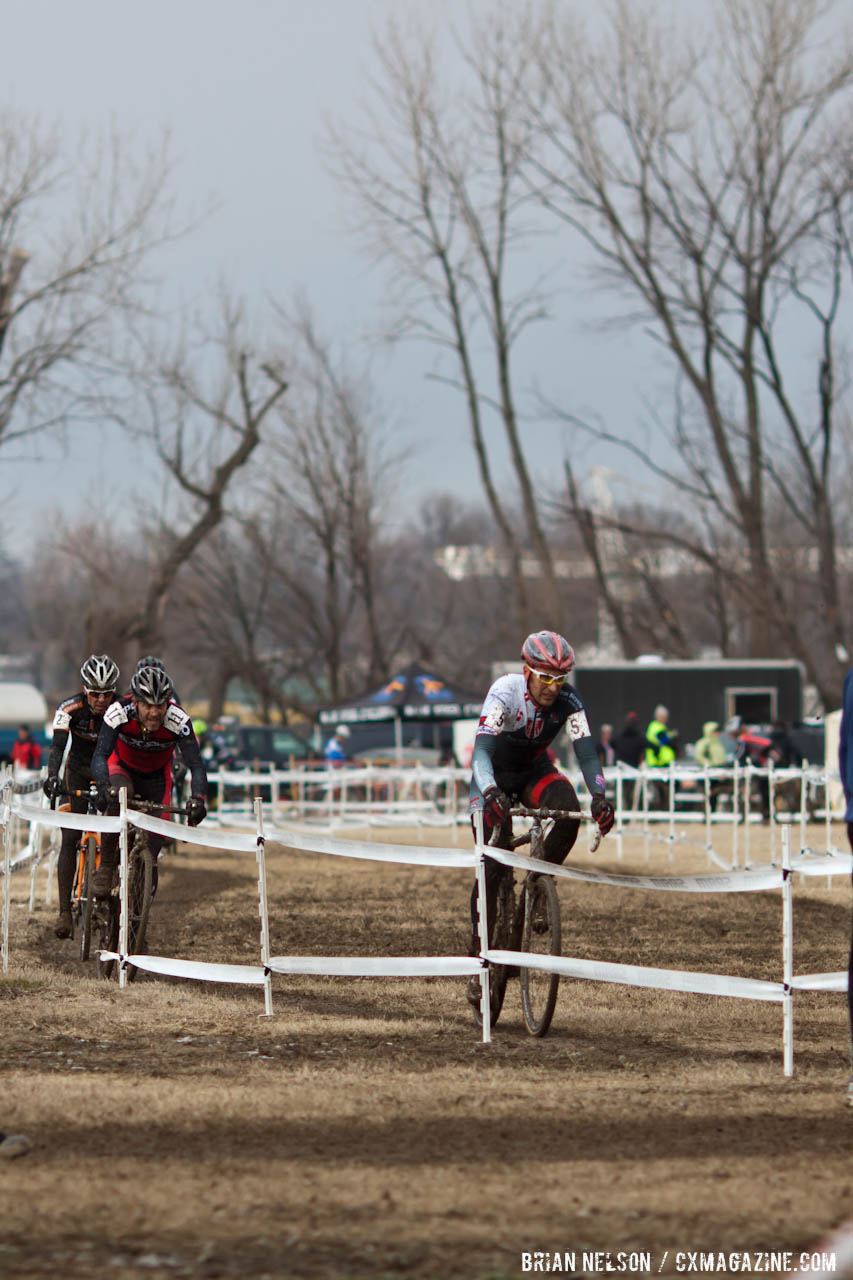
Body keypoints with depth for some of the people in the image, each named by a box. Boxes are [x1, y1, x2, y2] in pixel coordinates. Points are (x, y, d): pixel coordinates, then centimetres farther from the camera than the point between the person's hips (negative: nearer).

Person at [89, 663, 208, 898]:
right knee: (119, 795, -35)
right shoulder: (119, 713, -33)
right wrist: (103, 787, -57)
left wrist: (198, 798, -50)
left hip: (156, 776, 2)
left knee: (154, 838, -9)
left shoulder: (178, 721, -31)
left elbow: (195, 764, -32)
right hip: (122, 767, -1)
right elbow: (100, 755, -38)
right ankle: (106, 866, -25)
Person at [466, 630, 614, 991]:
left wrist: (599, 796, -45)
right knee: (493, 866, -14)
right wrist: (491, 792, -59)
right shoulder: (504, 693, -31)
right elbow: (481, 749, -41)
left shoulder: (568, 701, -22)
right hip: (496, 773, -3)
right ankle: (479, 960, -5)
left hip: (535, 769, 3)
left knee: (569, 810, -31)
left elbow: (586, 751, -27)